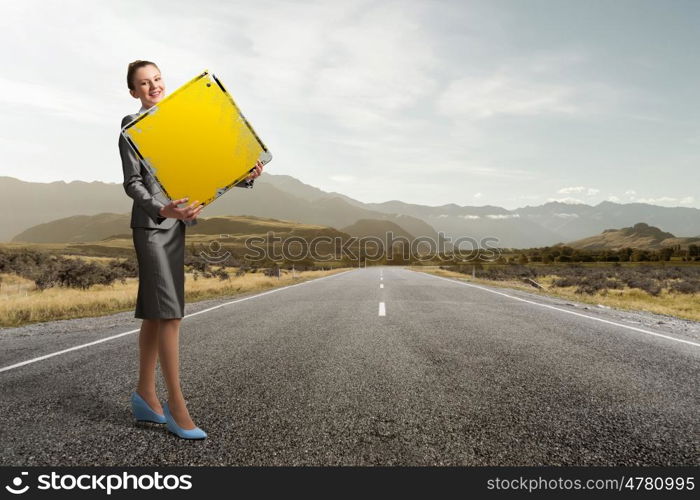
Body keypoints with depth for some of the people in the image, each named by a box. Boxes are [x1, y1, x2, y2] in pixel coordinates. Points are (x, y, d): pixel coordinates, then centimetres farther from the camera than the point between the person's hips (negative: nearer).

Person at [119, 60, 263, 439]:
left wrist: (245, 176, -4)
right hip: (151, 225, -7)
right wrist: (161, 209, -29)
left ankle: (145, 397, 18)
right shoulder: (132, 125, -1)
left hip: (175, 225, 7)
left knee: (154, 313, 9)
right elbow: (132, 183, -10)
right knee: (169, 312, -11)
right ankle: (176, 404, -5)